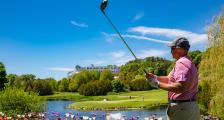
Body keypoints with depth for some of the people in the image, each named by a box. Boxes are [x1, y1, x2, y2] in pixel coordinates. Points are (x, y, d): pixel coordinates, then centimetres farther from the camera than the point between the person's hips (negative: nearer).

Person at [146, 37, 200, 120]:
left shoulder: (181, 63, -16)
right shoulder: (189, 63, 17)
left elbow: (181, 87, -28)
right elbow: (170, 79, 20)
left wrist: (158, 84, -20)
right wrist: (155, 77, 6)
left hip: (181, 107, -10)